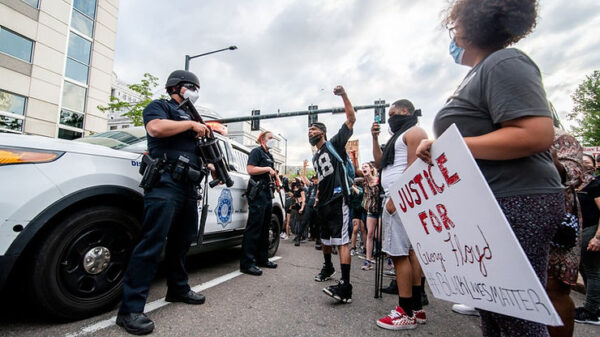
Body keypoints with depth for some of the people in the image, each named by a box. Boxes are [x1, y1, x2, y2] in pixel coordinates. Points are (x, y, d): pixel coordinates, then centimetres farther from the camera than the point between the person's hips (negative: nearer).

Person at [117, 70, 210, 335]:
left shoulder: (190, 117, 29)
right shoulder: (159, 106, 7)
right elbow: (156, 128, -16)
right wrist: (191, 124, -7)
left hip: (188, 186, 8)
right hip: (165, 183, -8)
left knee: (182, 241, 13)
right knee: (152, 242, -12)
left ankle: (178, 289, 26)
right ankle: (131, 309, -6)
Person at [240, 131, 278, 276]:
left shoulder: (269, 155, 24)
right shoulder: (256, 151, -2)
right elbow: (250, 169, -16)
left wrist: (274, 173, 14)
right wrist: (267, 168, -12)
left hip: (267, 192, 9)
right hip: (257, 192, -9)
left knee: (265, 227, 12)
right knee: (254, 227, -12)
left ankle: (262, 259, 22)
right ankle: (247, 263, -8)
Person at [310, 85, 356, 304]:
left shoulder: (334, 144, 0)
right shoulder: (315, 158, 21)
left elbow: (351, 119, -7)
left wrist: (344, 95, -16)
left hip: (338, 200, -9)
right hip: (323, 203, 9)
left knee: (341, 241, -14)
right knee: (325, 239, 20)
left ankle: (345, 287, -16)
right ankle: (328, 268, 42)